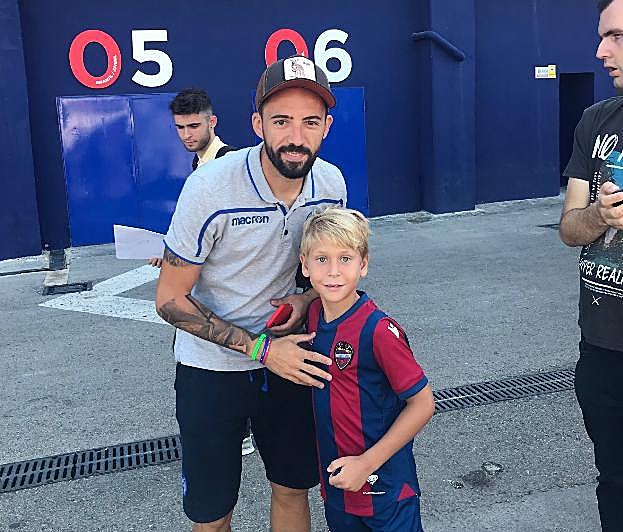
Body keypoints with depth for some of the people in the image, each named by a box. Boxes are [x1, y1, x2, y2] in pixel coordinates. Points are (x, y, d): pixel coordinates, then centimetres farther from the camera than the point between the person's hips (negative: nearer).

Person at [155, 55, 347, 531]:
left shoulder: (331, 184, -9)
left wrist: (307, 299, -13)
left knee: (294, 487, 18)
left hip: (286, 358, 4)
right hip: (212, 368, -4)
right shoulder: (211, 188, -25)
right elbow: (170, 300, -17)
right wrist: (259, 348, -22)